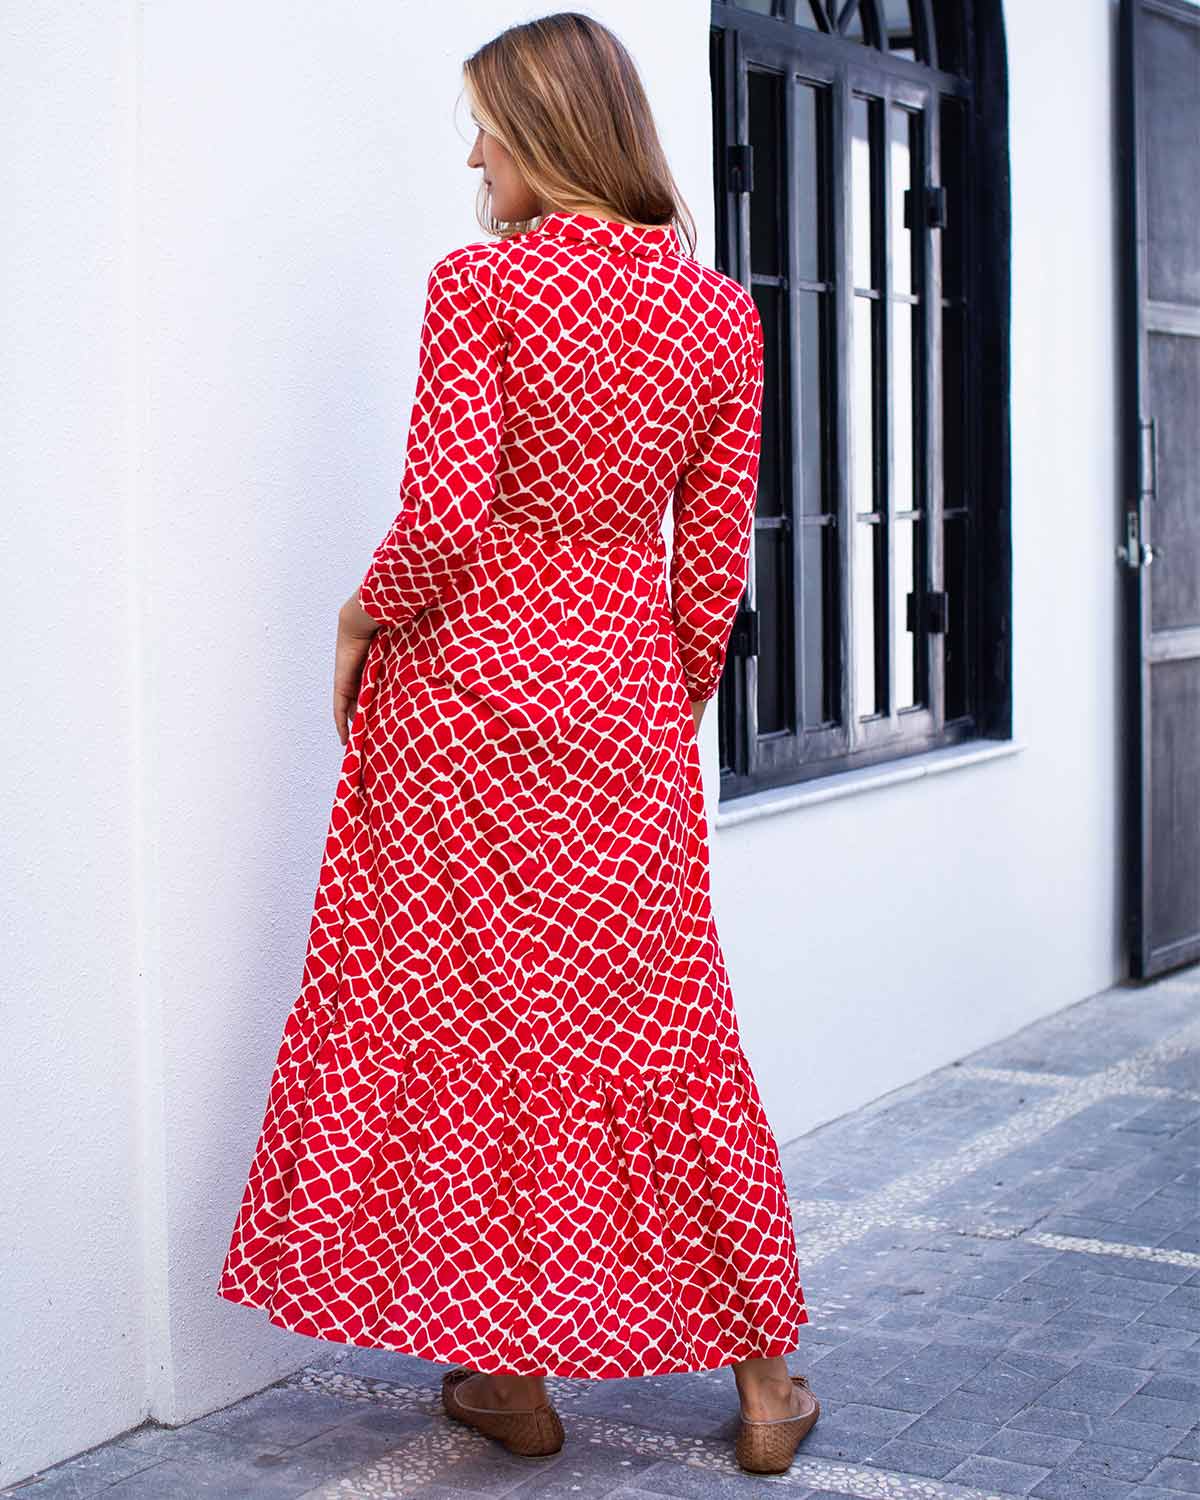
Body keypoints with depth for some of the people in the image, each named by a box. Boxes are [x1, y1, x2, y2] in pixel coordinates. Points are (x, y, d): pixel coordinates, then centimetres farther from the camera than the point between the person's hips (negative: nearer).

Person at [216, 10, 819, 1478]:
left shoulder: (480, 284, -10)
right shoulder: (720, 312, 3)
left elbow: (441, 522, -18)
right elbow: (714, 562, 4)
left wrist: (363, 613, 1)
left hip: (467, 681, -4)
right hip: (625, 697, 4)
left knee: (467, 1011, 8)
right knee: (661, 1026, 11)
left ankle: (512, 1370, 16)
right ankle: (764, 1377, 18)